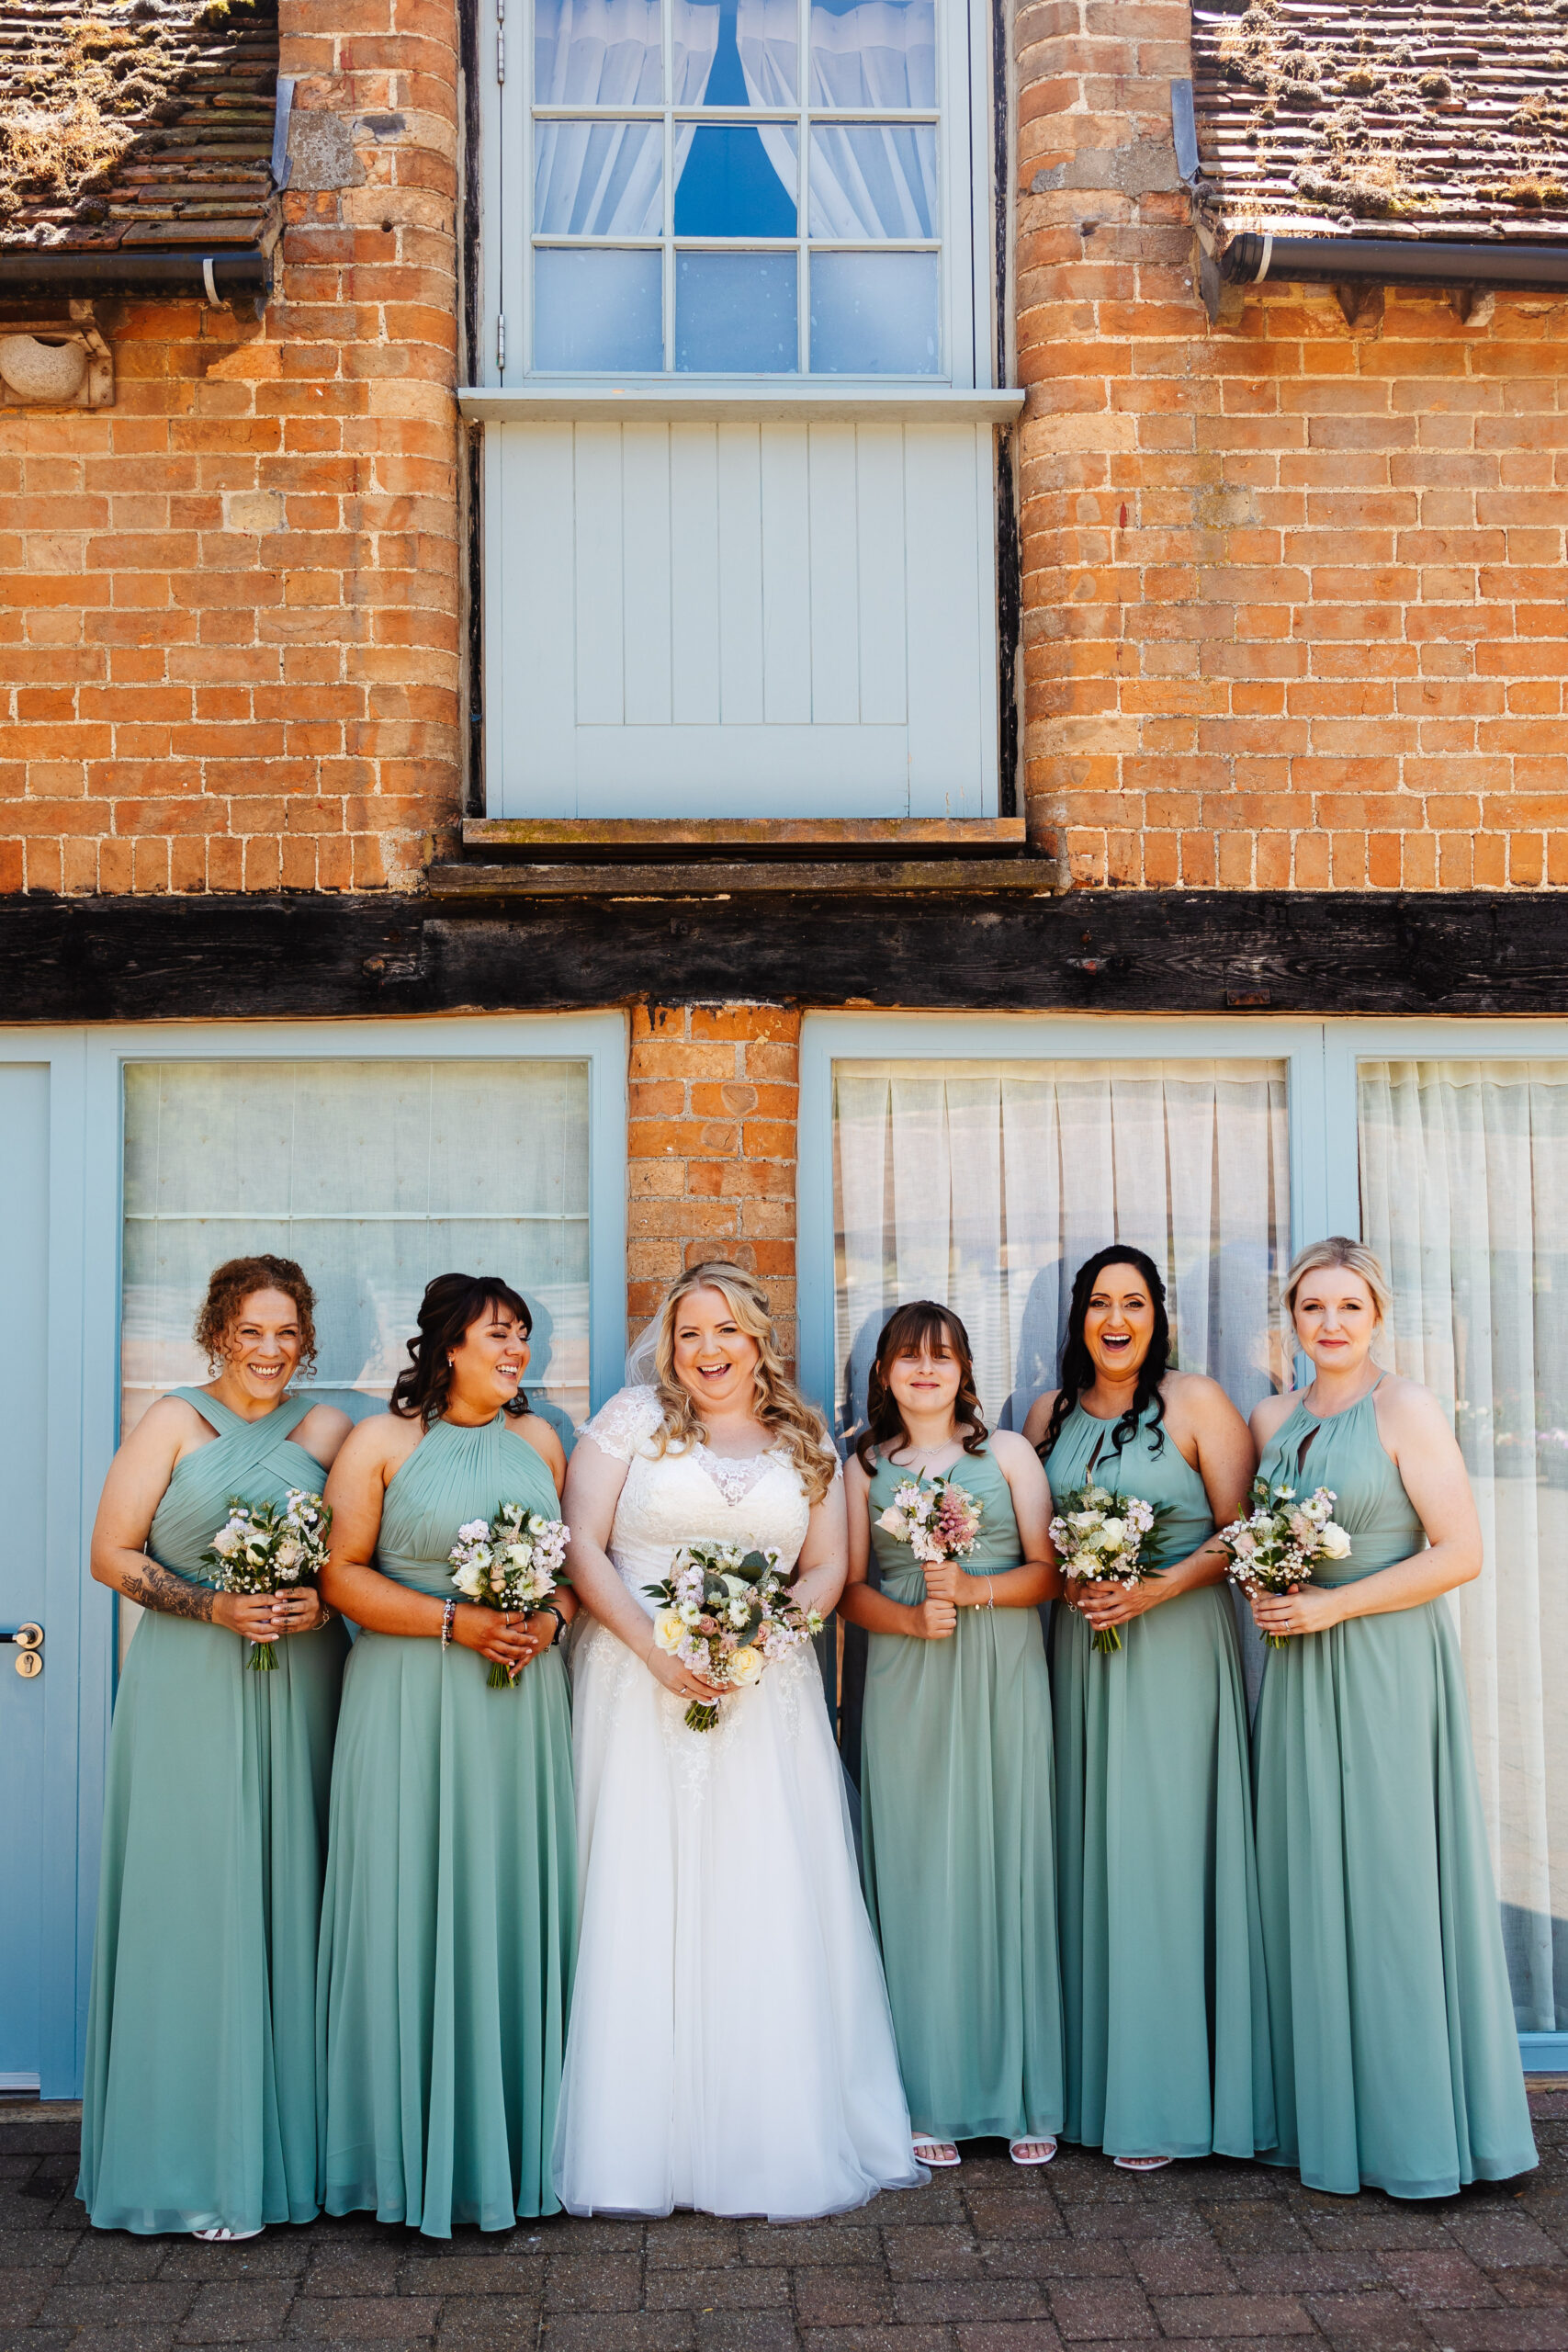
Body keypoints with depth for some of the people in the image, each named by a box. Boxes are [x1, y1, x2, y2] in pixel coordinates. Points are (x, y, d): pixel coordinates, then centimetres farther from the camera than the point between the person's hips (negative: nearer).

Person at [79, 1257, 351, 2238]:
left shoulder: (329, 1429, 12)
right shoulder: (174, 1421, 4)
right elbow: (112, 1554, -1)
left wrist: (323, 1602, -9)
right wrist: (216, 1607, -12)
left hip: (300, 1691, 3)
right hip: (190, 1693, -2)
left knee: (291, 1906, 4)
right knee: (196, 1908, -3)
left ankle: (290, 2144, 15)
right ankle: (203, 2164, 6)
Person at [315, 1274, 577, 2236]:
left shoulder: (539, 1438, 11)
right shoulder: (381, 1443, -2)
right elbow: (342, 1574, -6)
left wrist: (552, 1618, -6)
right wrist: (454, 1622, -15)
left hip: (523, 1703, 4)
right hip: (411, 1704, -4)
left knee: (519, 1900, 5)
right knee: (416, 1903, -2)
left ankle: (514, 2140, 17)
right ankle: (420, 2144, 10)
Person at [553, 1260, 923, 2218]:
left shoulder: (807, 1440, 12)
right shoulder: (631, 1419, 6)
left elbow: (827, 1567, 9)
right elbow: (584, 1547, -1)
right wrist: (655, 1648, -12)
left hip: (769, 1695, 2)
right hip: (642, 1691, -1)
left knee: (771, 1911, -1)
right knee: (642, 1905, -2)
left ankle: (784, 2139, 9)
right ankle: (642, 2145, 7)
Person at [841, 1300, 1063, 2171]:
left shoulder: (1006, 1452, 9)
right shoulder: (865, 1468, 11)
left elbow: (1049, 1570, 4)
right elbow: (849, 1588, 7)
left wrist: (977, 1589, -12)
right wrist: (909, 1617, -11)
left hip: (1002, 1681, 0)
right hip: (906, 1686, 1)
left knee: (1008, 1865, -1)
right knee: (919, 1876, -1)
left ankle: (1024, 2095, 9)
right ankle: (933, 2100, 8)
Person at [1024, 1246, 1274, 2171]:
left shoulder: (1197, 1402, -2)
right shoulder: (1050, 1413, 12)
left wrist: (1155, 1590, -16)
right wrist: (1068, 1580, -3)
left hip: (1178, 1646, -4)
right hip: (1081, 1649, 4)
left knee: (1166, 1851, -4)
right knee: (1089, 1850, 5)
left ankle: (1167, 2100, 4)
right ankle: (1095, 2082, 14)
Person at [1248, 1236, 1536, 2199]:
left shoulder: (1407, 1410, -7)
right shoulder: (1272, 1419, 11)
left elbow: (1461, 1553, -13)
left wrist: (1332, 1606, -14)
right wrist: (1266, 1595, 0)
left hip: (1388, 1662, -6)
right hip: (1298, 1669, 6)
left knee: (1395, 1880, -2)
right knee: (1310, 1884, 8)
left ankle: (1418, 2130, 10)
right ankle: (1327, 2118, 18)